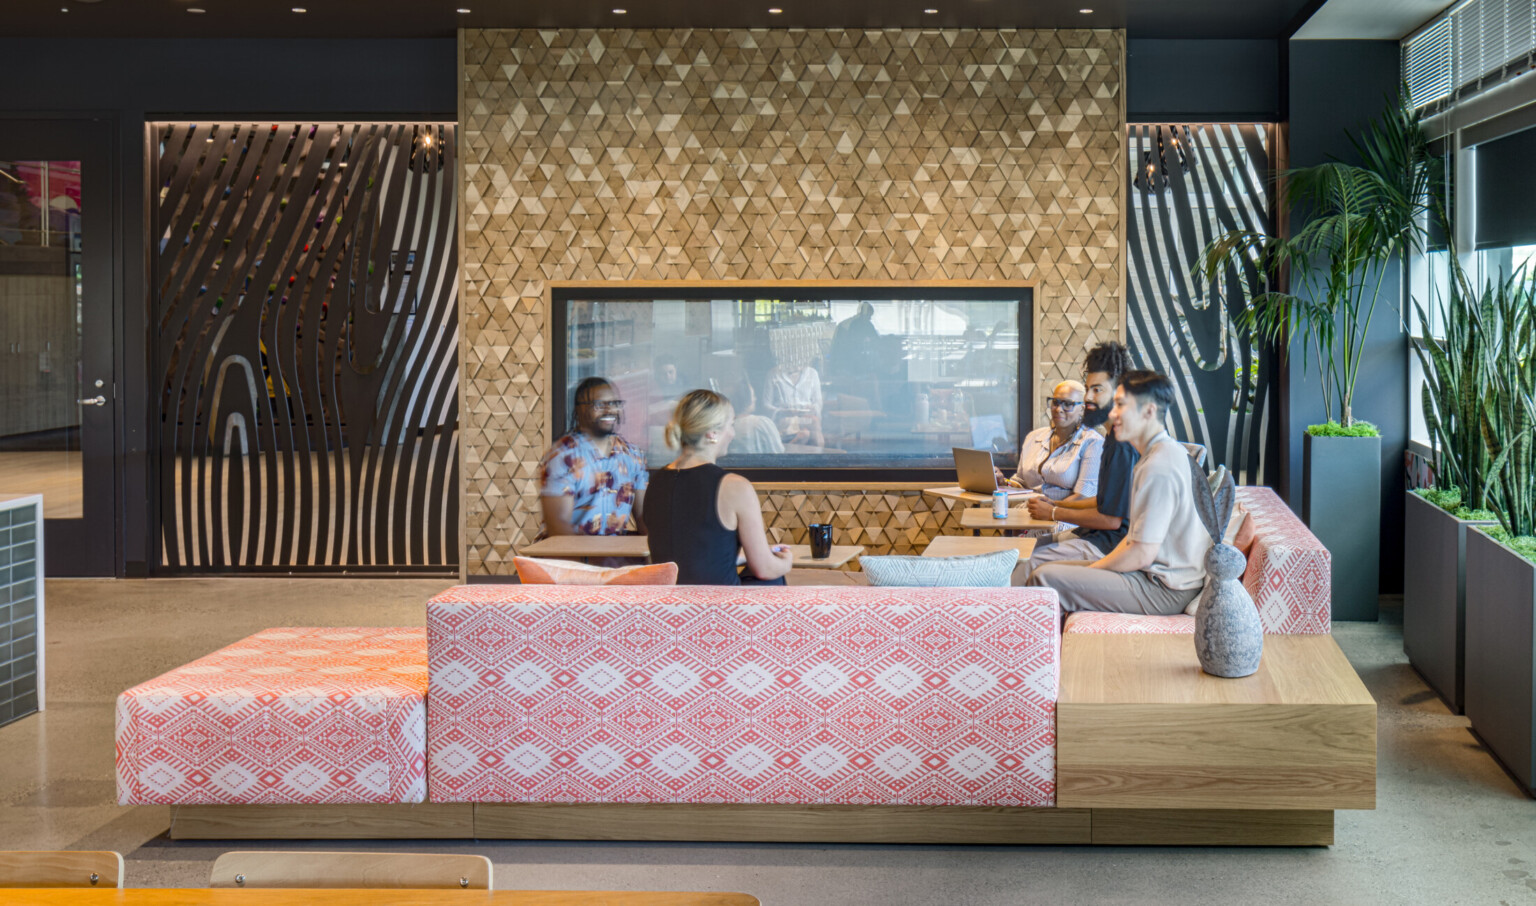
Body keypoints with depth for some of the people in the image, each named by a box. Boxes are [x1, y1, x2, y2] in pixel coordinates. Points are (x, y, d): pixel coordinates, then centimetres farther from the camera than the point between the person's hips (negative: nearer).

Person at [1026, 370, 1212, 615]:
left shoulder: (1158, 468, -21)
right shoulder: (1169, 452, 14)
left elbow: (1142, 555, -22)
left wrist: (1093, 568, -7)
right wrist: (1103, 563, 8)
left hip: (1163, 590, -11)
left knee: (1044, 579, -17)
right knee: (1047, 568, 13)